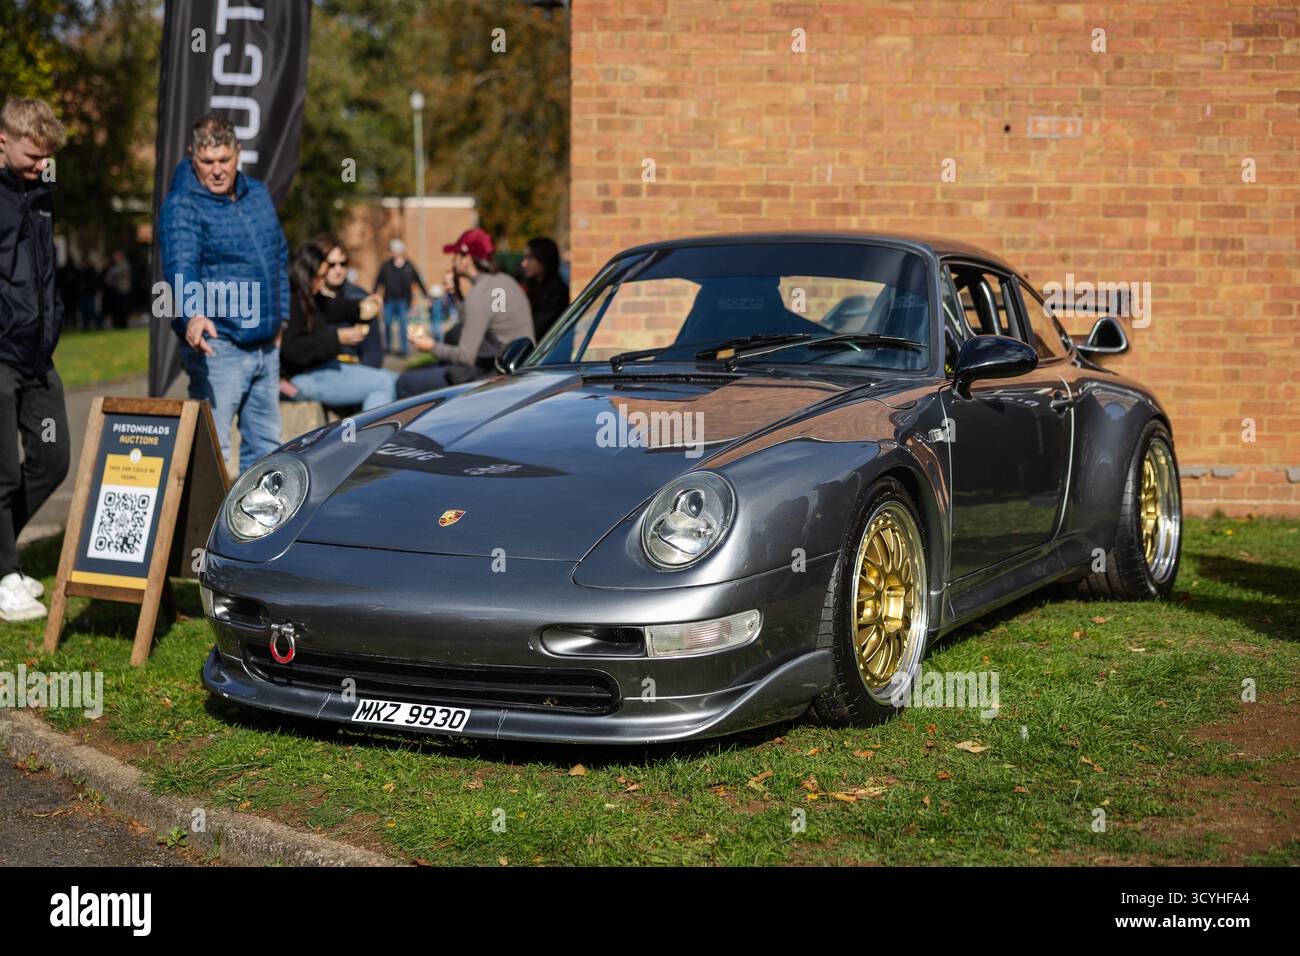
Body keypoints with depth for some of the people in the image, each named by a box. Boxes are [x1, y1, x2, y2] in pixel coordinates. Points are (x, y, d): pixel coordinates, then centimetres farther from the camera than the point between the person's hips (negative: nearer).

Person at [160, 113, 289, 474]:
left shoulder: (258, 194, 10)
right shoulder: (181, 206, -13)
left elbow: (280, 255, 22)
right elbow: (180, 265, -28)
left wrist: (278, 317, 18)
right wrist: (193, 314, -46)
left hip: (266, 347, 7)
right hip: (218, 348, -7)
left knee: (265, 446, 16)